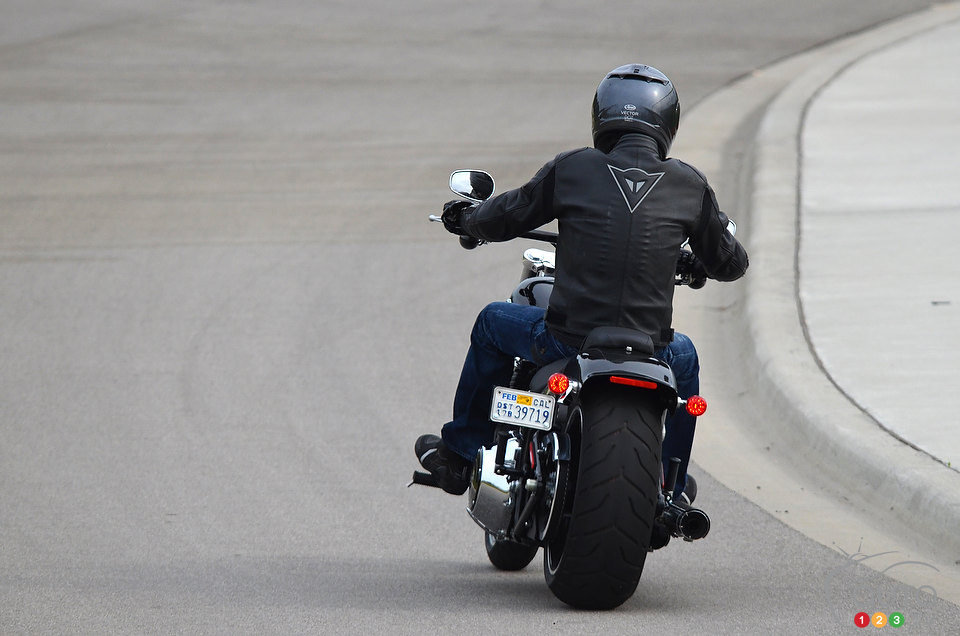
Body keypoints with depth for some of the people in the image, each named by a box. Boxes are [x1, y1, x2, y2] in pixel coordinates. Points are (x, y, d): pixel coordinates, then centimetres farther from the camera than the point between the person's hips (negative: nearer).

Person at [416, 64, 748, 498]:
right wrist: (694, 263, 40)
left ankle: (459, 454, 38)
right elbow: (729, 263, 15)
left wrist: (466, 219, 34)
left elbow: (503, 220, 10)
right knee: (684, 357, 39)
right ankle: (670, 490, 41)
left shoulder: (572, 169, -3)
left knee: (492, 322, 31)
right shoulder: (689, 185, 2)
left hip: (564, 343, -1)